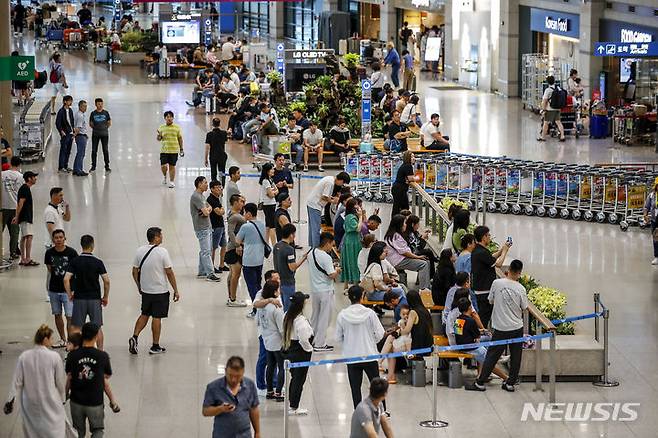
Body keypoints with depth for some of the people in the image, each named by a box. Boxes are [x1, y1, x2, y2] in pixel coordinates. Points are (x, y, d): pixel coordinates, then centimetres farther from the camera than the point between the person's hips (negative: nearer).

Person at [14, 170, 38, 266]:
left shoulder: (26, 188, 18)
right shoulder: (25, 189, -13)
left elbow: (19, 204, 21)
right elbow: (20, 203, -19)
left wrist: (17, 217, 22)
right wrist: (17, 217, -21)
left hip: (26, 218, 11)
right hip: (25, 218, -11)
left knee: (24, 237, 12)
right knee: (29, 236, -16)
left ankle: (23, 259, 15)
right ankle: (28, 259, -21)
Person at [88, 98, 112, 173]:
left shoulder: (105, 113, 1)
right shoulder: (93, 113, 1)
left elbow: (109, 123, 10)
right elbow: (90, 123, 11)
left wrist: (105, 127, 3)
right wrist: (95, 128, 3)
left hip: (104, 134, -1)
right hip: (95, 135, 1)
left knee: (105, 150, 0)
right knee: (94, 150, 3)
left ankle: (107, 166, 5)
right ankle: (93, 166, 12)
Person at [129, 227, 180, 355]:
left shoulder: (140, 251, -2)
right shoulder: (162, 252, -15)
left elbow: (135, 272, 5)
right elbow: (169, 273, -13)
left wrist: (139, 287, 21)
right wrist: (176, 291, -4)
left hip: (145, 290, 4)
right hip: (160, 291, -4)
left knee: (144, 315, 19)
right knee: (157, 318, 4)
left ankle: (134, 337, 4)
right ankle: (155, 347, 11)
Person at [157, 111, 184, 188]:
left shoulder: (177, 127, 3)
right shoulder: (161, 128, 5)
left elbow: (180, 138, 8)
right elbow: (159, 139, 8)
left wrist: (181, 149, 5)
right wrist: (159, 136, -16)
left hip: (174, 150, -1)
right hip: (164, 150, 1)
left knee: (172, 166, 2)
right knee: (163, 166, -6)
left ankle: (172, 181, 13)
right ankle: (164, 176, 25)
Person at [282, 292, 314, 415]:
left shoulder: (287, 316, 0)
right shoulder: (301, 320, -25)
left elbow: (285, 333, 6)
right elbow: (304, 339, -26)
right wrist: (309, 349, -8)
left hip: (290, 350, 8)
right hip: (301, 352, -8)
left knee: (294, 378, 20)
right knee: (299, 379, 4)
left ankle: (292, 405, 29)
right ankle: (294, 408, 11)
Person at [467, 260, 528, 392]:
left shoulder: (497, 283, -11)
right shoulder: (520, 288, -10)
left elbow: (491, 301, 4)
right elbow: (524, 308, 2)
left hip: (500, 328, 0)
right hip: (517, 327, 0)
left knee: (492, 356, 6)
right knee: (515, 356, 12)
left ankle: (480, 382, 7)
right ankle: (510, 383, 16)